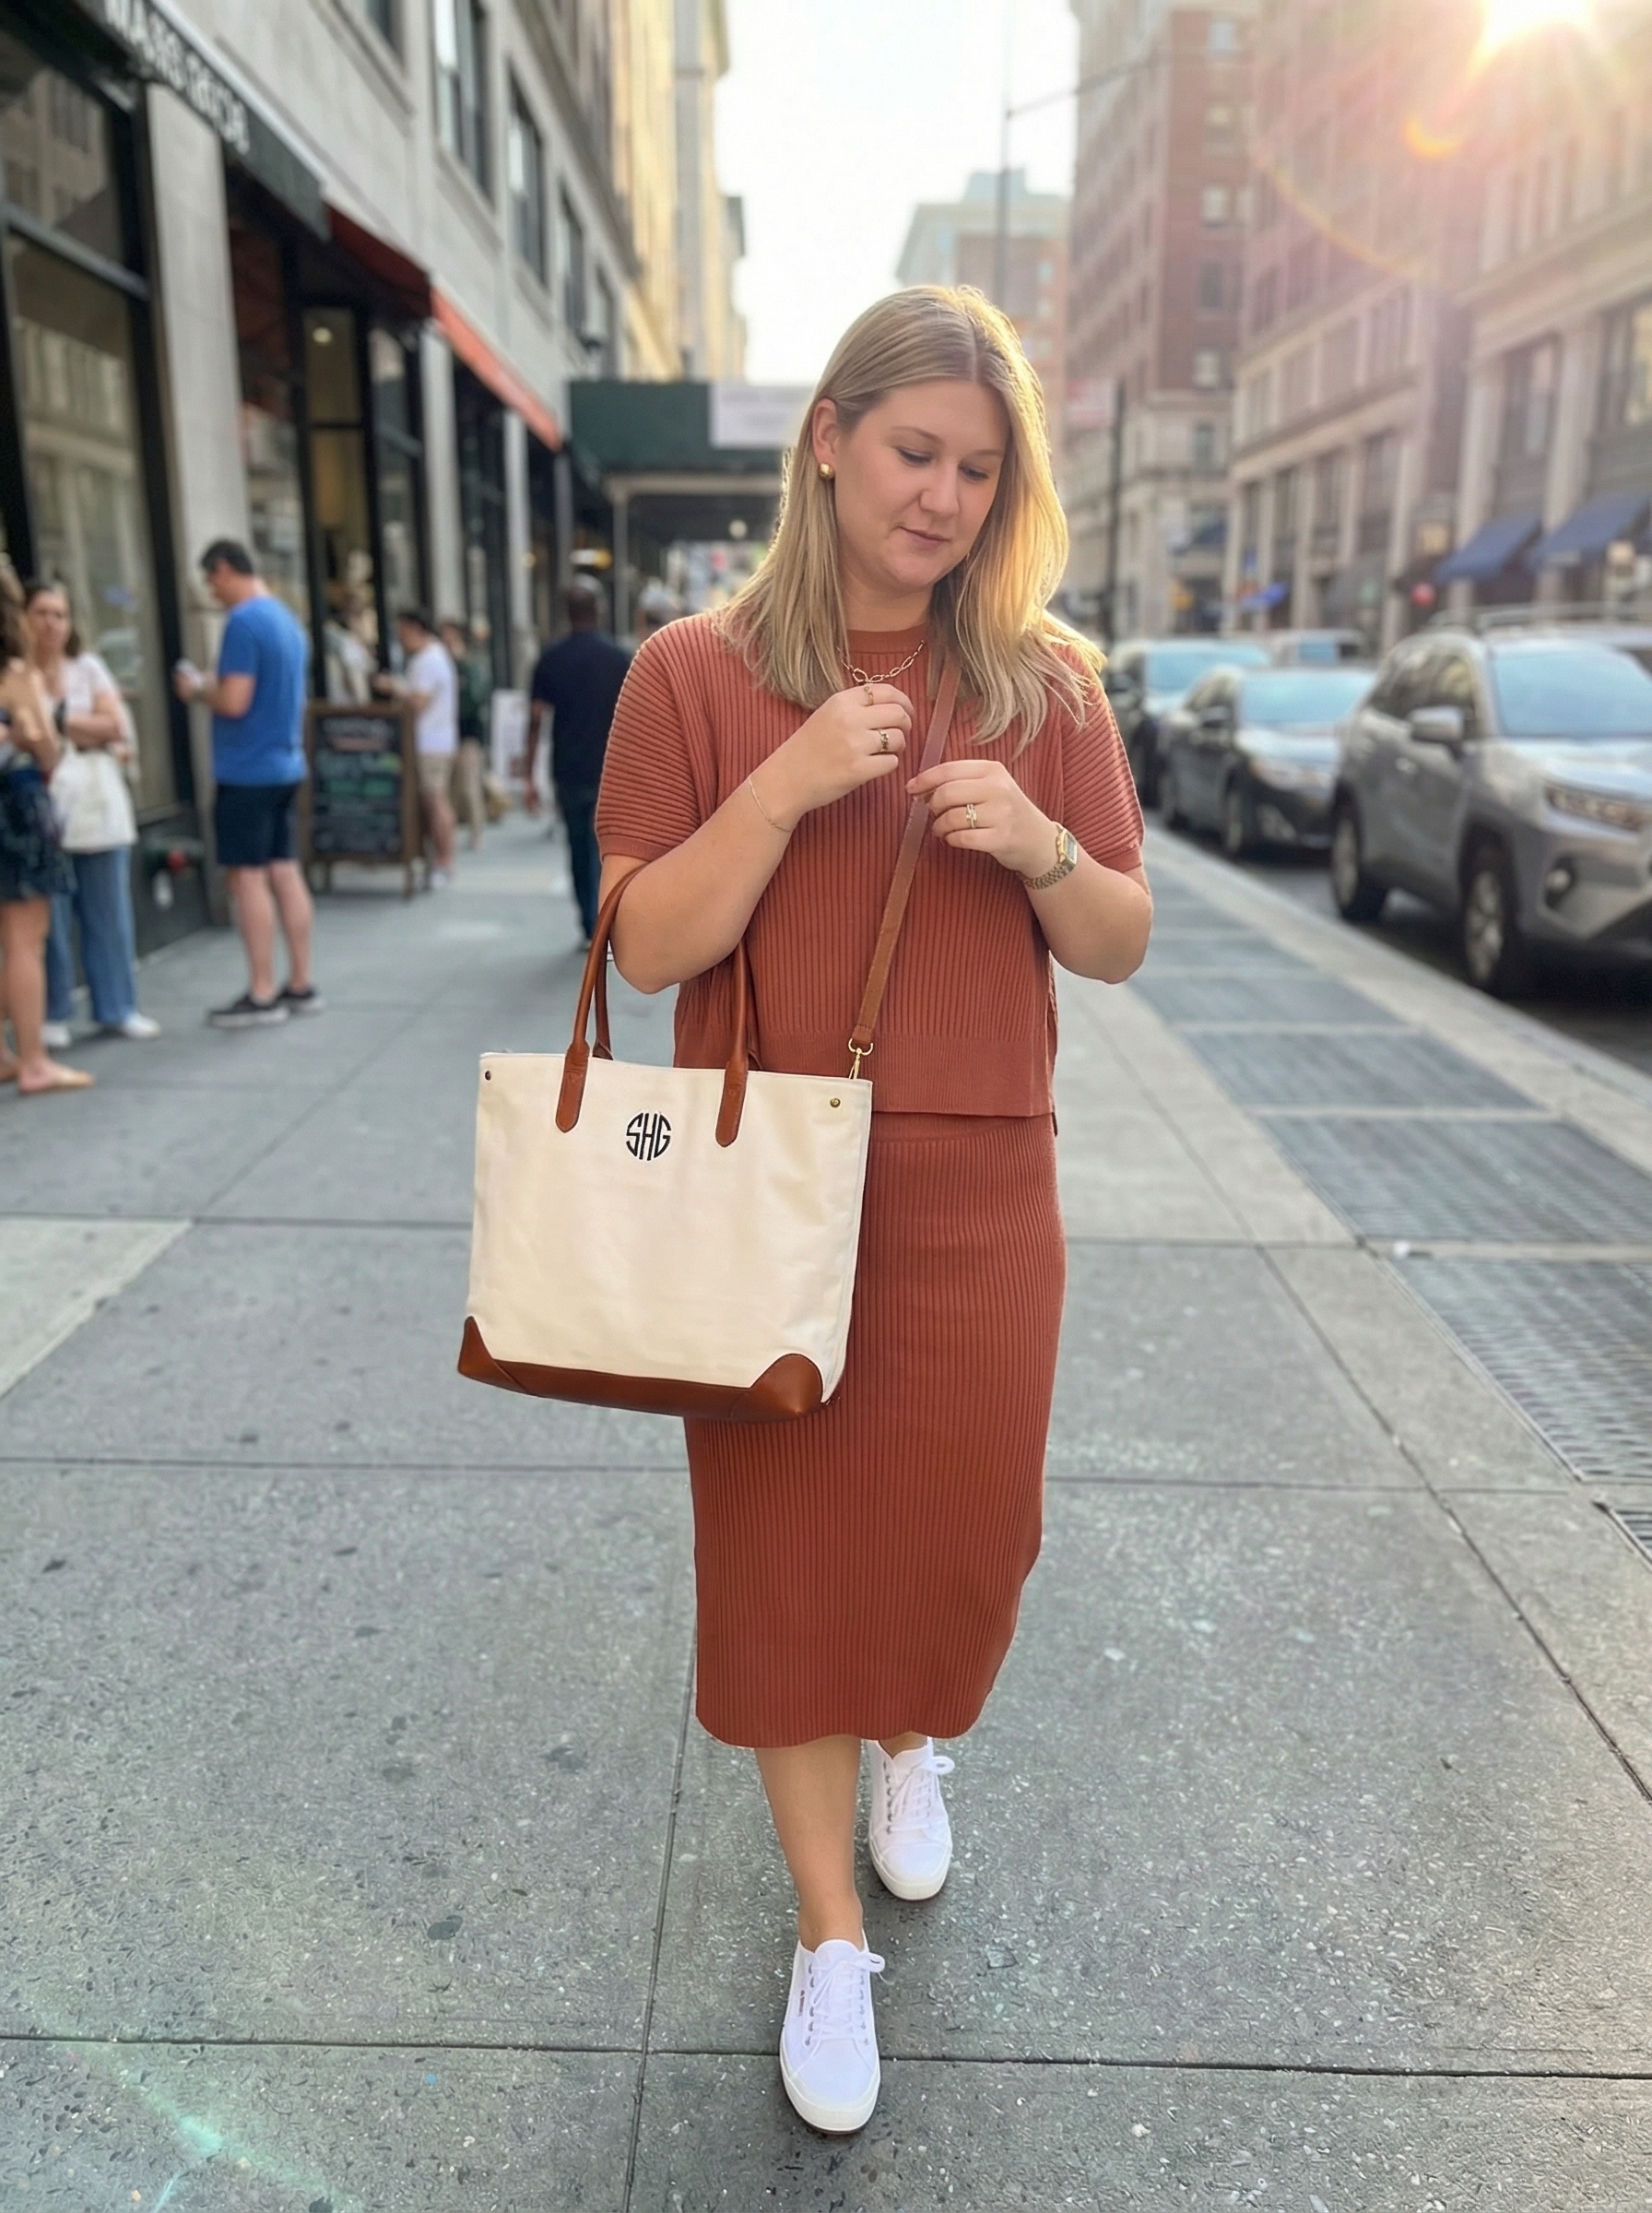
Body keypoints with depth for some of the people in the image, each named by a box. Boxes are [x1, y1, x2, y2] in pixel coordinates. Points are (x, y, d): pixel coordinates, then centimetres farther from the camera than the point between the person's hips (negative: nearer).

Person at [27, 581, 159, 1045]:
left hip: (98, 804, 3)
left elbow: (117, 726, 2)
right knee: (50, 917, -2)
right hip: (41, 805, -3)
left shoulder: (88, 668, 12)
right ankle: (53, 1015, 7)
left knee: (109, 914, 6)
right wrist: (92, 733, -12)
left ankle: (117, 1007, 15)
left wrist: (59, 720, -5)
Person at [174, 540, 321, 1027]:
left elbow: (234, 702, -20)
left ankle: (262, 995, -1)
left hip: (247, 771, -9)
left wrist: (198, 688, -2)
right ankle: (301, 985, 14)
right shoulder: (288, 619, 14)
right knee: (285, 872, 10)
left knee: (248, 877, -4)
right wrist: (213, 686, 19)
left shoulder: (243, 622, -15)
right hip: (285, 765, 9)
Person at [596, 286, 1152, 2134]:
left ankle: (911, 1740, 51)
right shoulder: (699, 670, -3)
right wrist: (785, 787, -20)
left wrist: (1040, 847, -15)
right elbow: (649, 947, -7)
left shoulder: (1049, 682, 3)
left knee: (963, 1524, 13)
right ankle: (830, 1934, 32)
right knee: (788, 1538, 8)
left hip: (977, 1200, 2)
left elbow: (1122, 946, 6)